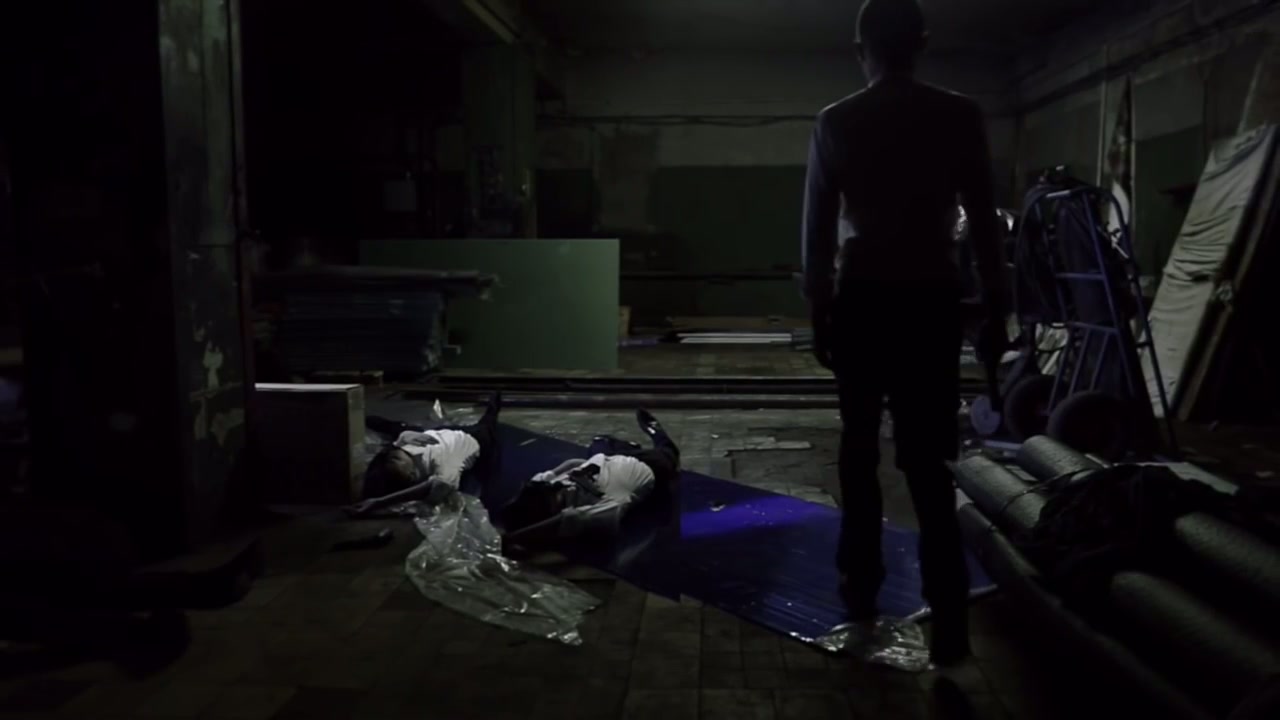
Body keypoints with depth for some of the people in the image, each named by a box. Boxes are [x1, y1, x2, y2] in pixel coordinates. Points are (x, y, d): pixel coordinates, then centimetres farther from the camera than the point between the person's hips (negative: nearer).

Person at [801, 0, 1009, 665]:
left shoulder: (835, 122, -1)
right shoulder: (960, 117, 0)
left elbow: (818, 228, 0)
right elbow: (983, 222, 0)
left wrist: (818, 310, 7)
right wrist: (995, 307, 7)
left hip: (862, 300, 0)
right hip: (931, 300, 0)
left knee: (859, 449, 14)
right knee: (928, 459, 1)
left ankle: (861, 586, 23)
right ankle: (948, 618, -3)